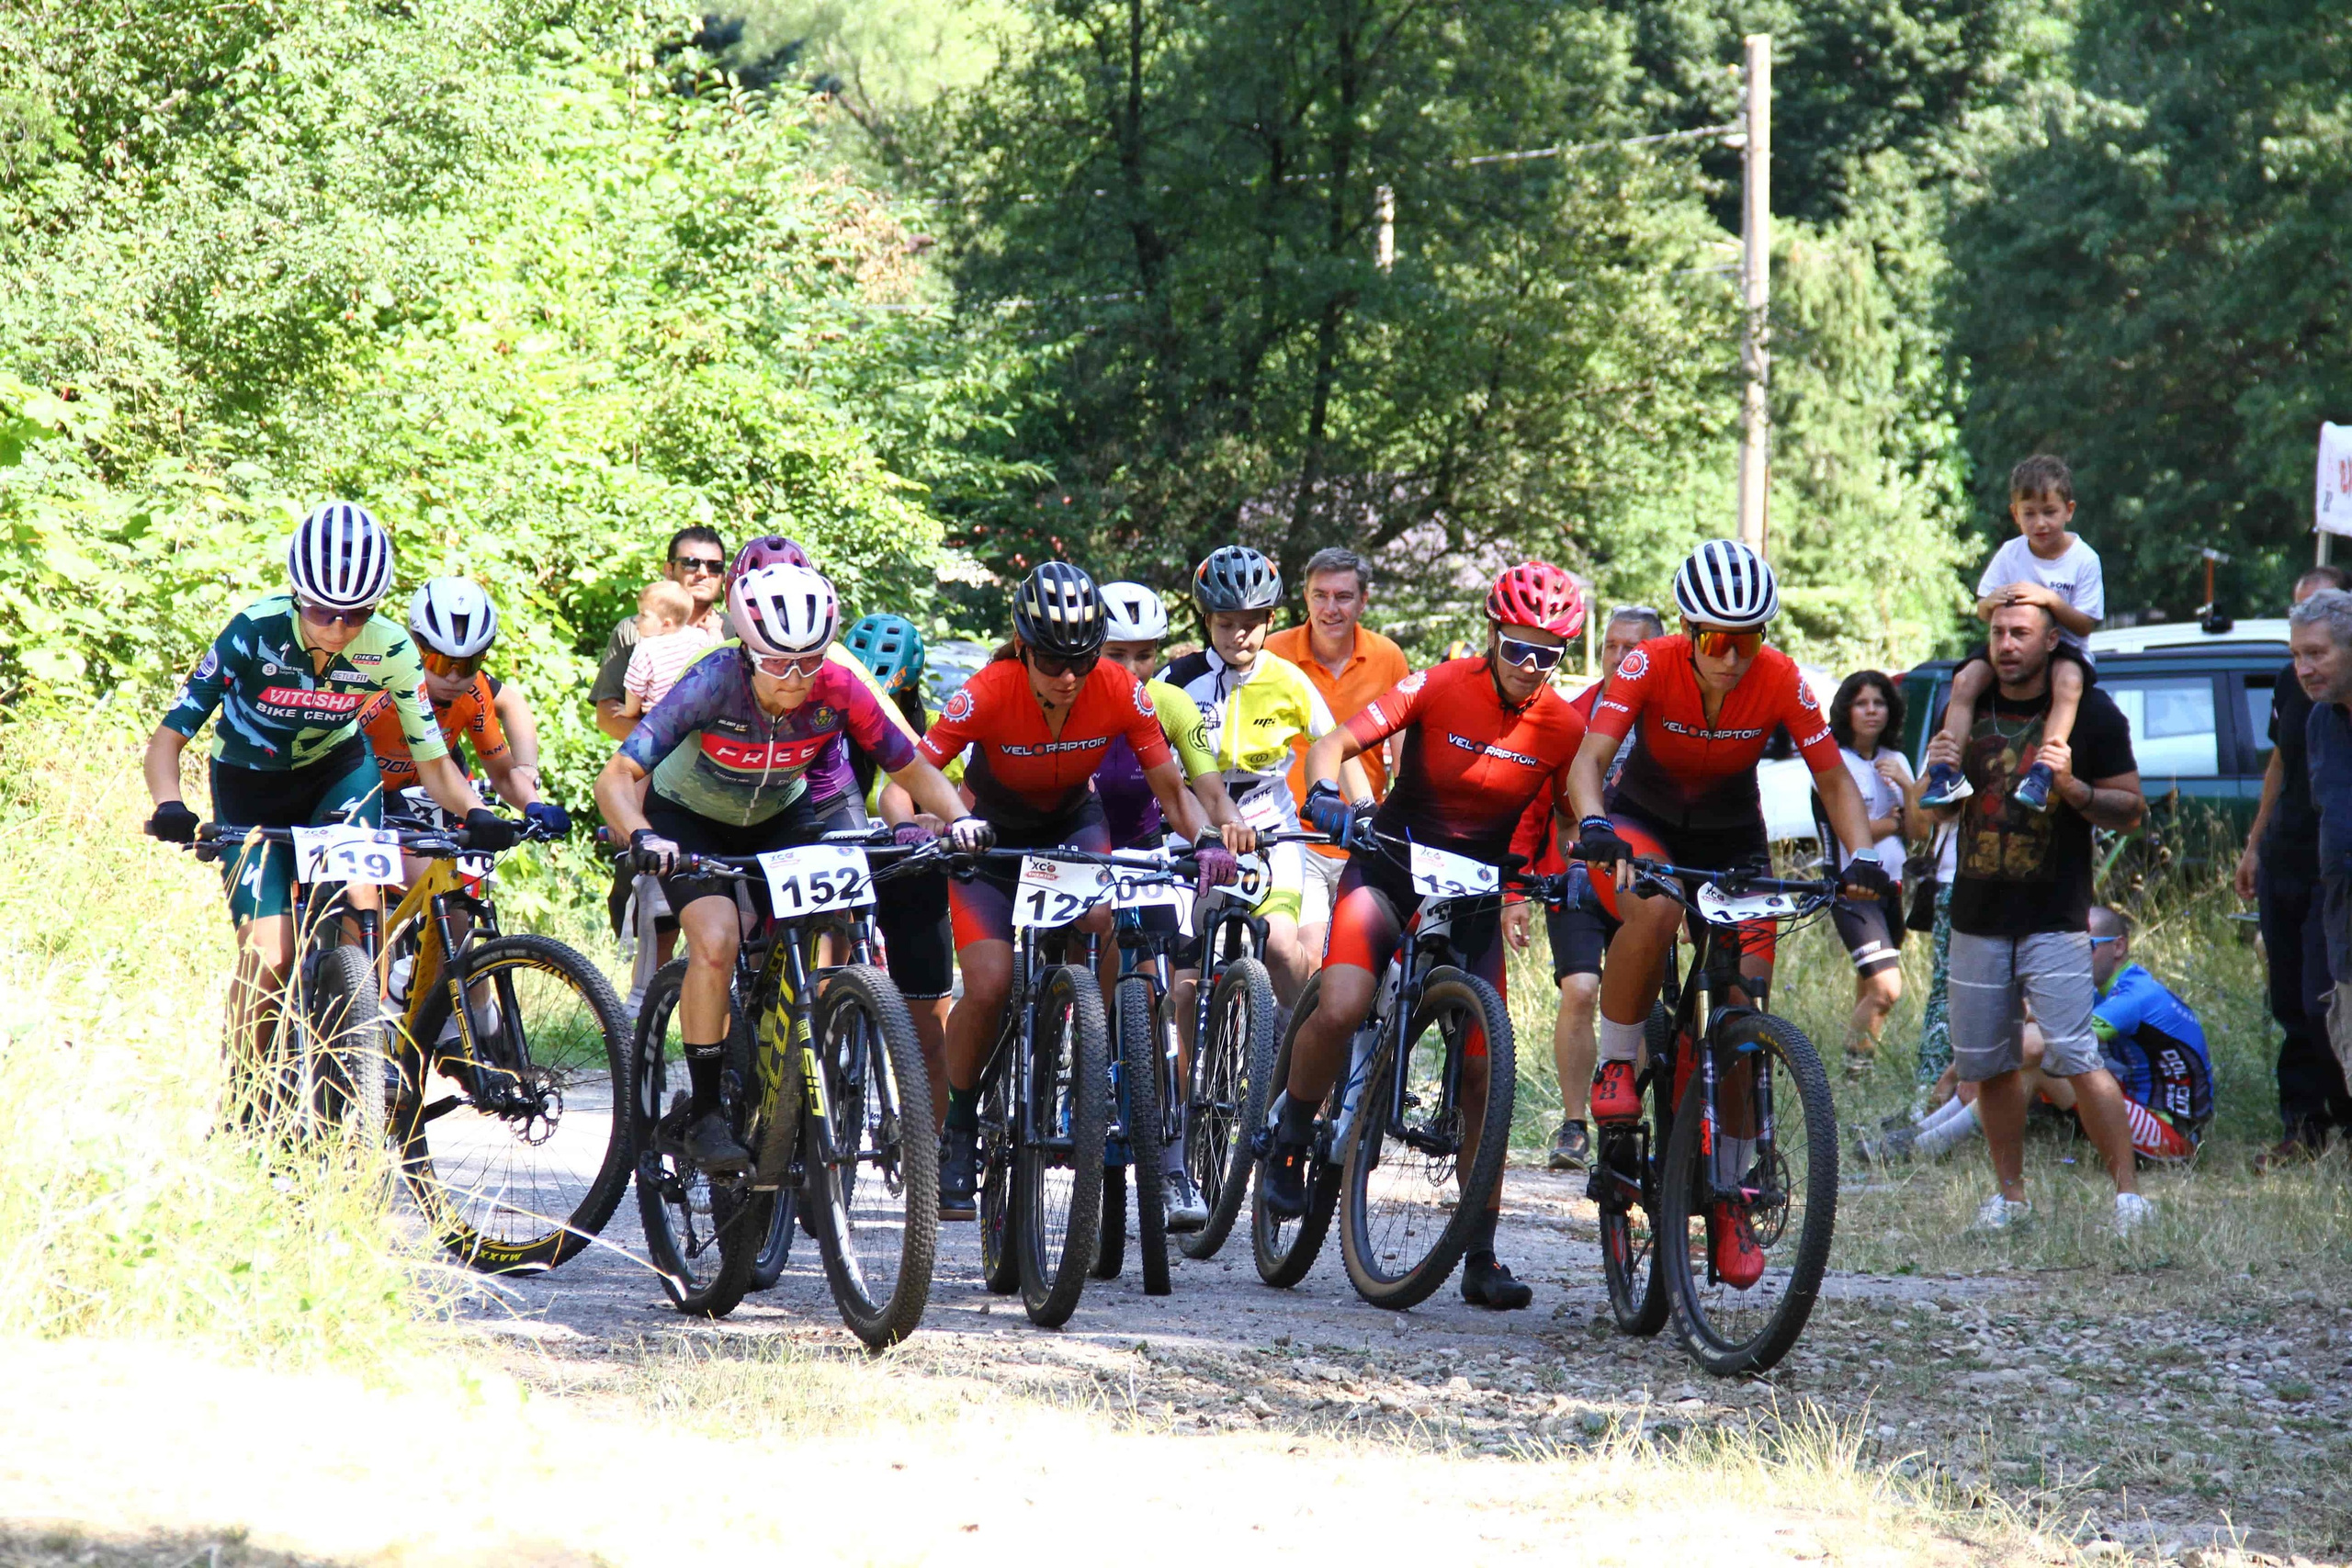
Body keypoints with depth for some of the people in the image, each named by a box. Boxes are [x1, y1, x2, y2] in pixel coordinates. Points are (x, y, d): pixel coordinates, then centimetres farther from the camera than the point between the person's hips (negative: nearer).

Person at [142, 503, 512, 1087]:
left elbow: (432, 760, -15)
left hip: (336, 770, 1)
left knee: (354, 884, -30)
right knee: (268, 953, -16)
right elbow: (168, 736, -26)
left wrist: (474, 810, -35)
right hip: (249, 785, -1)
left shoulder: (389, 650, -22)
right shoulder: (257, 633, -29)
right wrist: (170, 808, -45)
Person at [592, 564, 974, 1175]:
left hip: (780, 816, 3)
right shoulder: (713, 686, -34)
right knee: (716, 939, -25)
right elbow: (615, 779, -36)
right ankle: (701, 1114, -15)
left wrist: (958, 818, -34)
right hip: (690, 817, -3)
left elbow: (914, 771, -15)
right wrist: (642, 837, -55)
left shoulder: (838, 692, -27)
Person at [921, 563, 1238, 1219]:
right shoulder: (989, 695, -30)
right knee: (989, 986, -18)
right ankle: (959, 1130, 3)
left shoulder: (1120, 692, -24)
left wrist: (1205, 840, -35)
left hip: (1074, 825, 1)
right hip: (994, 837, -1)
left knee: (1108, 918, -30)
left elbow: (1170, 787, -16)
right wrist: (949, 823, -47)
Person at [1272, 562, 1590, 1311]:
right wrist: (1327, 797, -38)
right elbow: (1332, 744, -18)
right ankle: (1289, 1145, -2)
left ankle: (1481, 1258, 4)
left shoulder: (1563, 727, -8)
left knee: (1481, 1076, -4)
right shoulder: (1439, 688, -15)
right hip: (1392, 868, -2)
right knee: (1340, 1007, -28)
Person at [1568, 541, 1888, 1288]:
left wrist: (1861, 857, -30)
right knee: (1654, 911, -39)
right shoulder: (1648, 667, -24)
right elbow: (1590, 758, -32)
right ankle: (1616, 1067, -18)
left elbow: (1834, 779, -13)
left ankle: (1726, 1202, 4)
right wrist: (1593, 827, -53)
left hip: (1733, 844, 2)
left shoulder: (1781, 682, -20)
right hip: (1643, 826, -2)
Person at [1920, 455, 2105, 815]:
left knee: (2068, 680, -37)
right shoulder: (2010, 554, 1)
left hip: (2064, 646, -4)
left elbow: (2085, 624, -10)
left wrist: (2050, 600, -27)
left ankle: (2042, 773, -45)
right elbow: (1982, 610, 3)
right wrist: (1991, 603, -23)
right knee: (1966, 680, -22)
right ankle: (1949, 771, -23)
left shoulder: (2084, 559, -7)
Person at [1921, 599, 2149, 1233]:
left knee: (2075, 1058, -14)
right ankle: (2009, 1194, 18)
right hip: (1977, 914, 5)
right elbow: (1938, 816, 17)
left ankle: (2128, 1193, -11)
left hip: (2055, 917, -5)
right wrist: (1938, 773, -5)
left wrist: (2071, 787, -19)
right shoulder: (1968, 708, 10)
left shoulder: (2091, 712, -2)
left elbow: (2132, 809, -2)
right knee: (1986, 1064, 6)